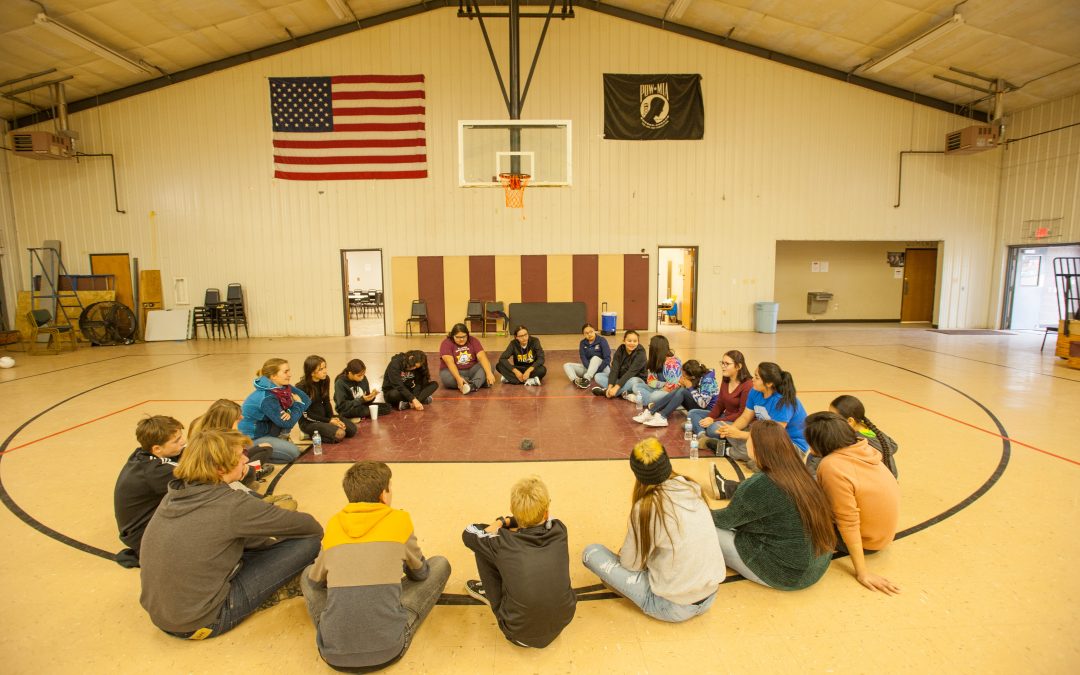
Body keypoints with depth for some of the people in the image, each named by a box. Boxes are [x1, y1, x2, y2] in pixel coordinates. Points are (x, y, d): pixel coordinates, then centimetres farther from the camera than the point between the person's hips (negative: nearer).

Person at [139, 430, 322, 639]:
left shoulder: (176, 495, -1)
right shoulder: (230, 504, -23)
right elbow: (311, 528, -13)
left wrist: (272, 542, 11)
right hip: (201, 622, -8)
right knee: (308, 542, -9)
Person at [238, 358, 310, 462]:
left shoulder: (282, 387, -7)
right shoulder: (266, 398, -30)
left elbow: (306, 400, -7)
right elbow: (287, 423, -23)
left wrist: (289, 412, -24)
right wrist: (298, 404, -10)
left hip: (265, 430, 8)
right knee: (293, 452, -18)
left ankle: (281, 439, 6)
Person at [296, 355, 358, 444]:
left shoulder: (325, 380, -2)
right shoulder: (301, 387, -19)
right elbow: (306, 414, -16)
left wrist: (333, 418, -9)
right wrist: (329, 421, -18)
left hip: (324, 415, 7)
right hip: (308, 422, -7)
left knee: (352, 429, -10)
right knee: (340, 434, -26)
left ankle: (322, 432, 6)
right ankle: (315, 435, -3)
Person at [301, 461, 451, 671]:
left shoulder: (334, 525, 7)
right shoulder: (399, 520, 1)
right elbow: (420, 572, 17)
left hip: (334, 652, 3)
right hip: (388, 648, -3)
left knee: (308, 574, 29)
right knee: (440, 564, 15)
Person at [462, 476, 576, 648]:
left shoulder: (503, 544, -22)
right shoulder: (559, 532, -15)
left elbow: (468, 533, -2)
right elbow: (541, 519, 10)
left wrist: (498, 524, 11)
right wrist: (505, 521, 6)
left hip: (520, 633, -3)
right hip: (562, 621, 3)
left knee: (482, 548, 0)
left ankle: (492, 593, 26)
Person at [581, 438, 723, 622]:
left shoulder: (647, 506, -20)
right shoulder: (693, 487, -2)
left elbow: (630, 564, -8)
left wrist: (625, 552, 14)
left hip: (672, 606, -6)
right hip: (709, 596, 7)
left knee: (591, 552, 0)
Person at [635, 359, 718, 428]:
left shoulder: (707, 380, -23)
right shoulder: (695, 378, -2)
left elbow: (703, 403, -27)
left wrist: (690, 388, -23)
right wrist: (682, 385, -14)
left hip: (708, 408, -7)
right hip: (696, 405, 7)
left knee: (682, 391, -28)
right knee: (678, 390, -18)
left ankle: (662, 417, -37)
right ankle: (650, 412, -25)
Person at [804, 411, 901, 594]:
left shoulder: (832, 467, -32)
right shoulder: (862, 447, -10)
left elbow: (849, 524, -27)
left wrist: (862, 572, -21)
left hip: (865, 542, -7)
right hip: (883, 532, 8)